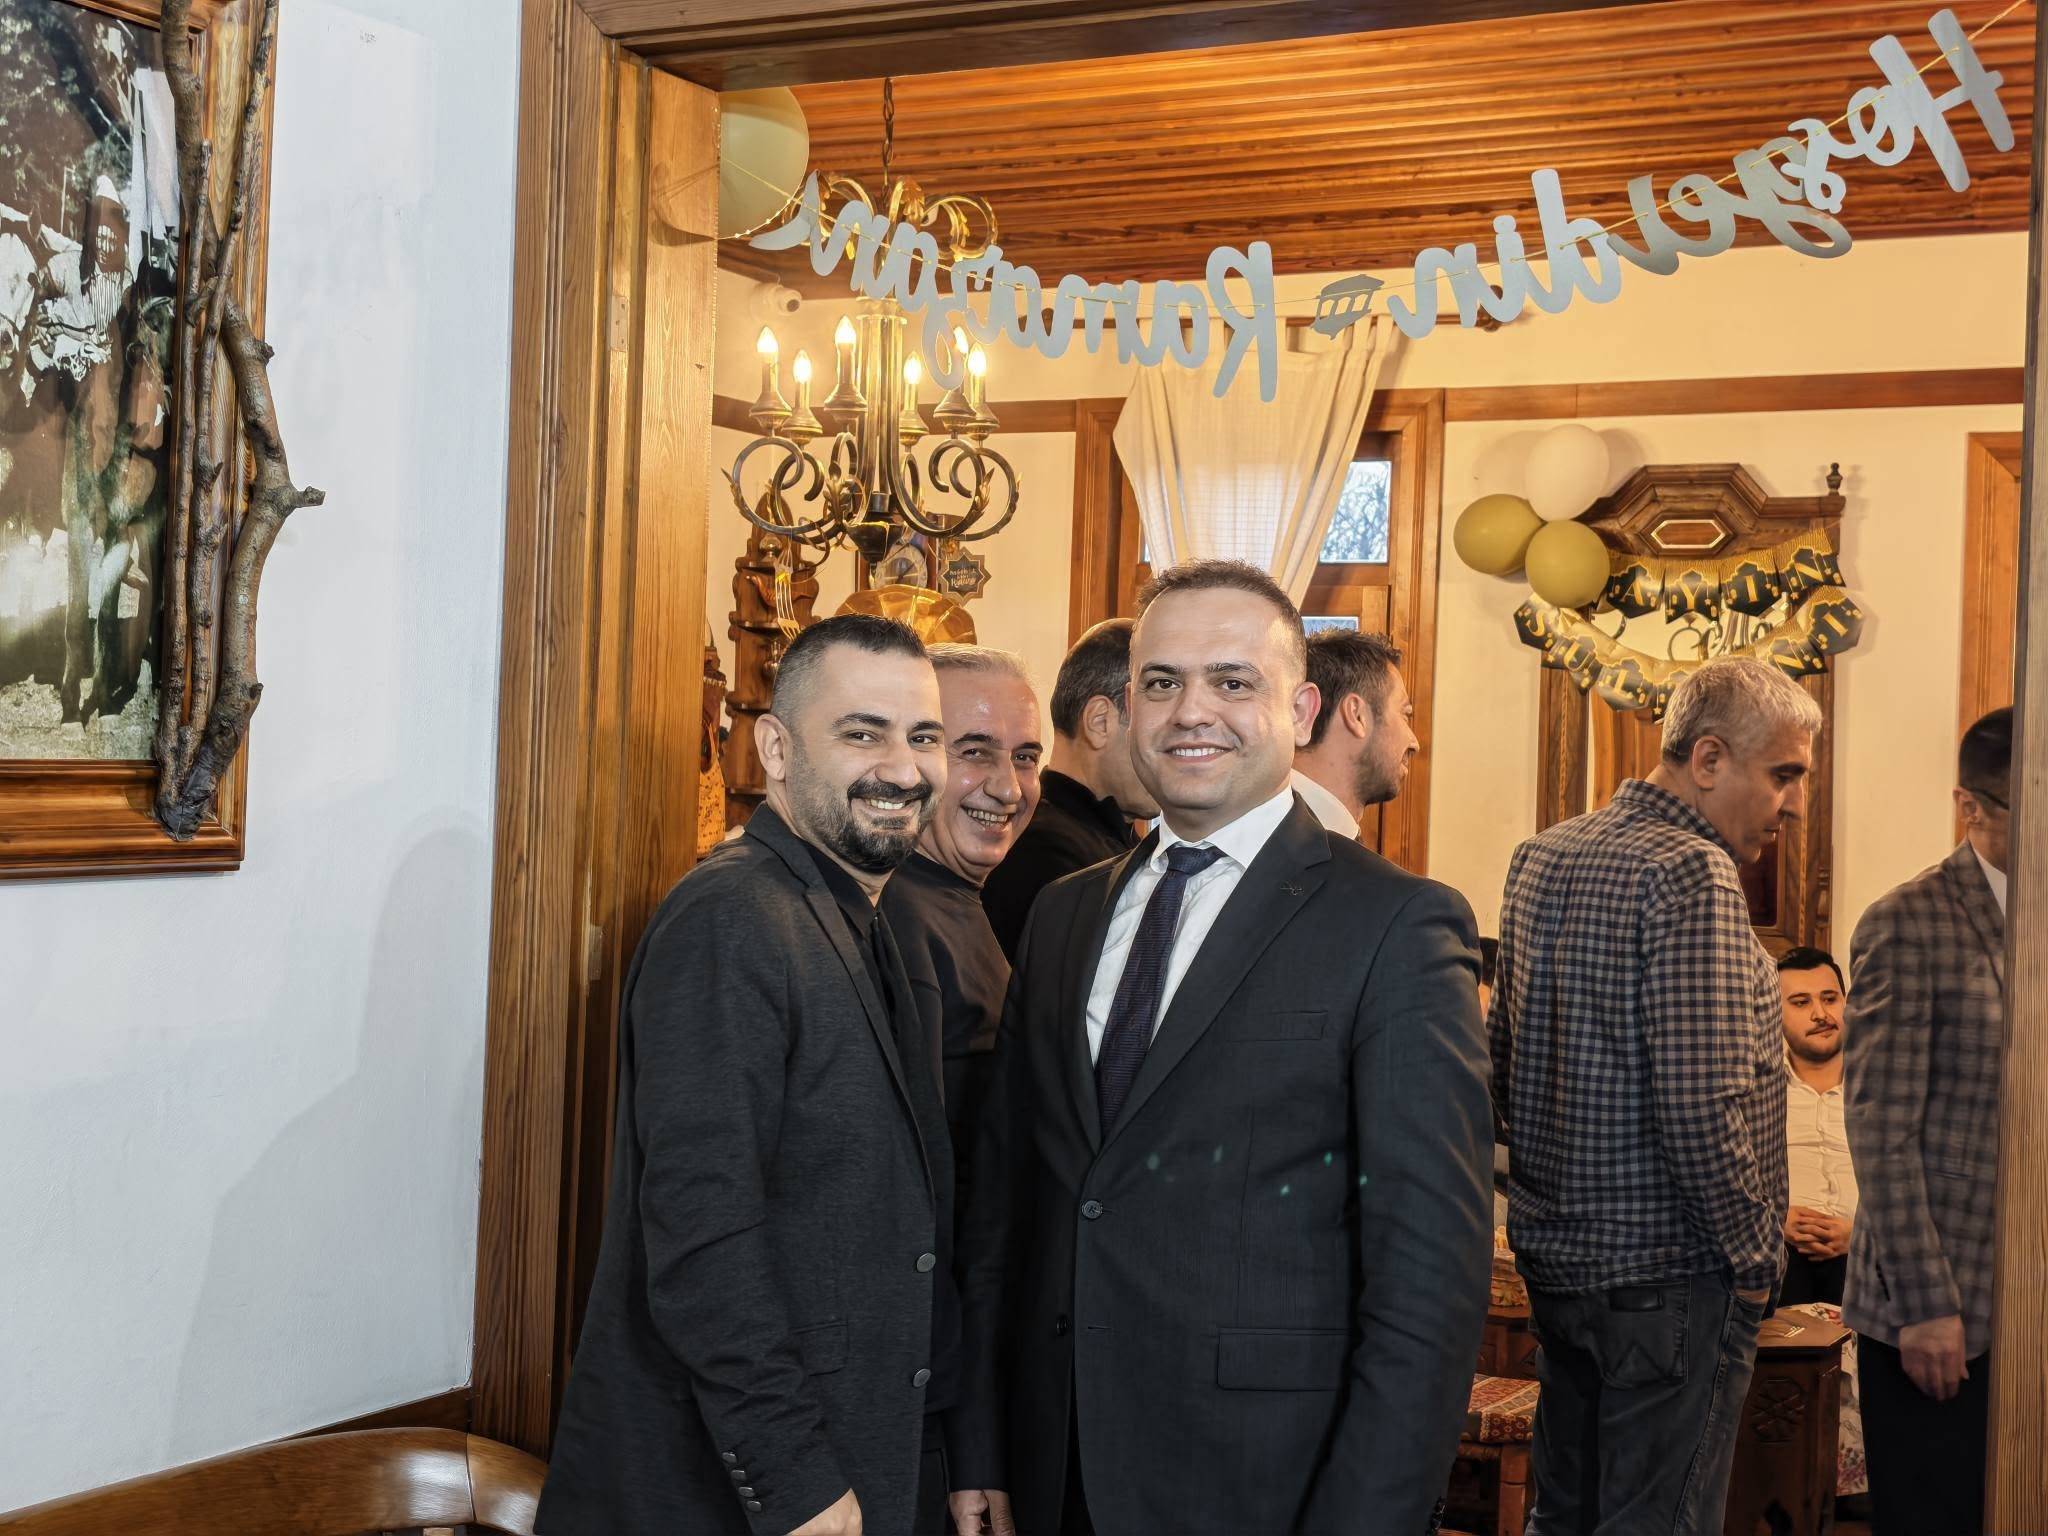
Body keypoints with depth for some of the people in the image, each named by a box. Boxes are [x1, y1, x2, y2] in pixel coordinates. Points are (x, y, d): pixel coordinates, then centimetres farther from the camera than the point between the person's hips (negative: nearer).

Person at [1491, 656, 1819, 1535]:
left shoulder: (1542, 857, 10)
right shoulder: (1693, 876, -17)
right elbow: (1705, 1106, -23)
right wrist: (1753, 1255, -10)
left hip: (1555, 1255, 9)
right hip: (1668, 1274, -9)